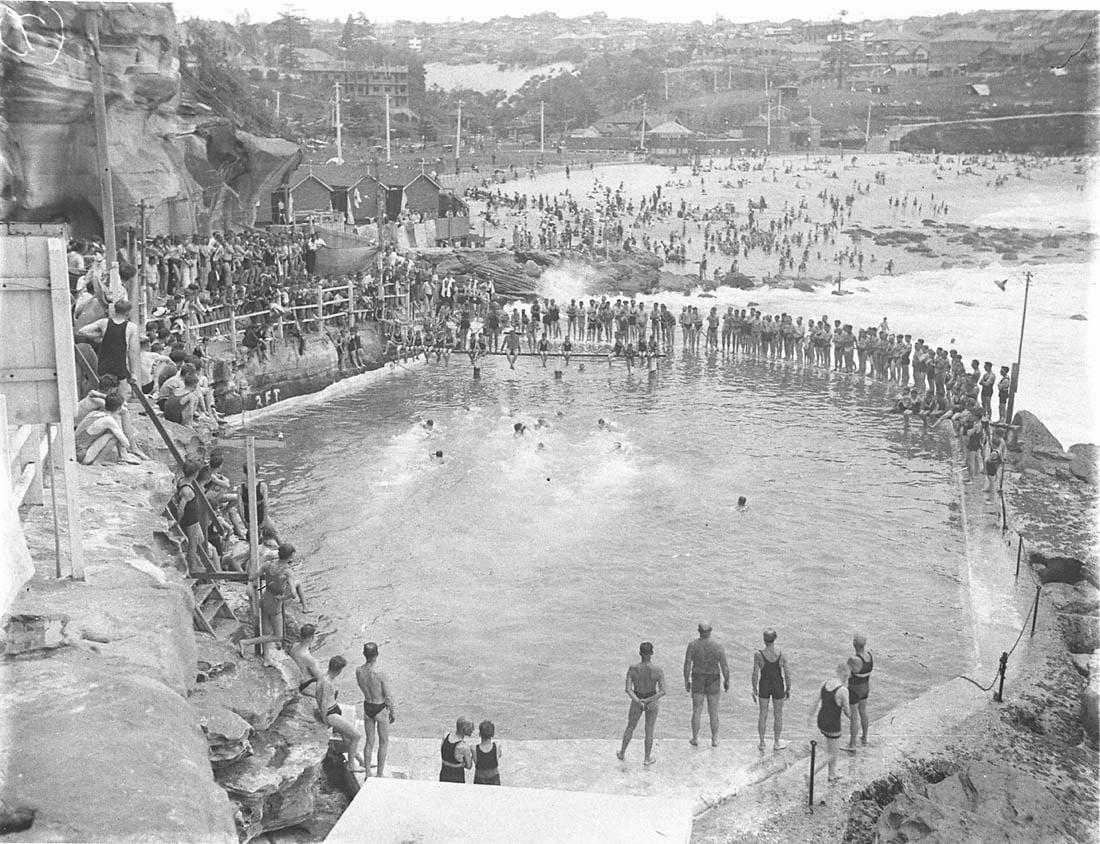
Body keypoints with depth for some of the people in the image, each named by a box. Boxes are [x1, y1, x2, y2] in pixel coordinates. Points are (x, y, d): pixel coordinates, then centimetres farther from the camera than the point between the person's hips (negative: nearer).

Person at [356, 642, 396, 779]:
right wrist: (393, 712, -2)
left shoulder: (358, 671, -14)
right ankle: (379, 775, 22)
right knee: (384, 743, 16)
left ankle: (368, 774, 29)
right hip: (380, 710, -4)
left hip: (367, 707, 4)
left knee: (369, 742, 20)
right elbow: (388, 697, -18)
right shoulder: (380, 675, -28)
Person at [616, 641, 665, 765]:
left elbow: (628, 689, -25)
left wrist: (639, 702, -27)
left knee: (630, 727, 25)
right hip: (652, 703, -1)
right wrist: (647, 701, -21)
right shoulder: (658, 671, -21)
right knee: (649, 731, 18)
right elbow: (662, 691, -23)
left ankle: (622, 753, 40)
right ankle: (647, 758, 30)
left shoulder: (632, 669, -20)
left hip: (636, 703, 1)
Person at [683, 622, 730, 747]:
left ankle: (695, 739, 23)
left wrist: (686, 680, 3)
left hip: (697, 681, 1)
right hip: (713, 681, 0)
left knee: (697, 711, 15)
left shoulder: (692, 645, -15)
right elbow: (725, 667, -13)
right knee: (713, 712, 15)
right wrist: (727, 681, 5)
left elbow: (687, 665, -12)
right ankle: (714, 740, 23)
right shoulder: (718, 647, -17)